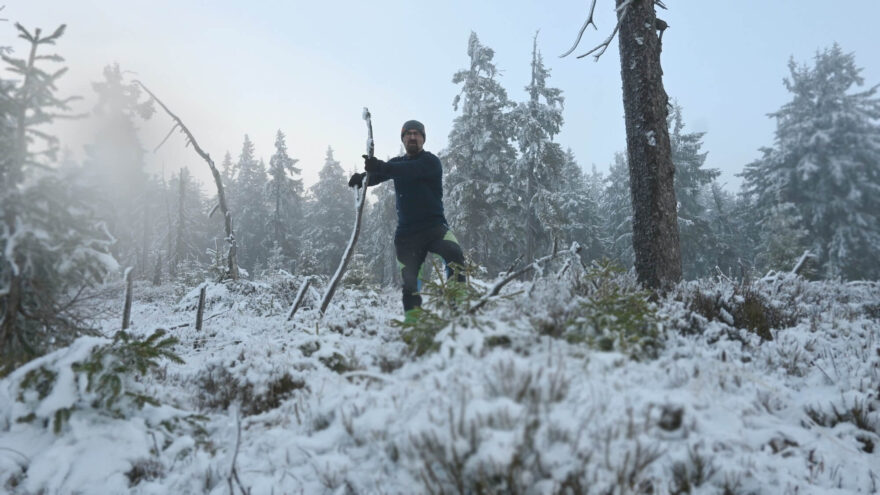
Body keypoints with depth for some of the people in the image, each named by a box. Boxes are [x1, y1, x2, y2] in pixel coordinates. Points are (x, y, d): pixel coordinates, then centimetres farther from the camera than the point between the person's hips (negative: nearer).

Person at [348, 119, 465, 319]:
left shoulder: (430, 161, -5)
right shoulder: (397, 164, 14)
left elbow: (410, 170, -27)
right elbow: (377, 176, -1)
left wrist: (380, 166, -44)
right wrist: (361, 178, -26)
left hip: (434, 225, -5)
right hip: (406, 231, 5)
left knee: (454, 254, -31)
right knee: (408, 276, 2)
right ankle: (412, 315, 14)